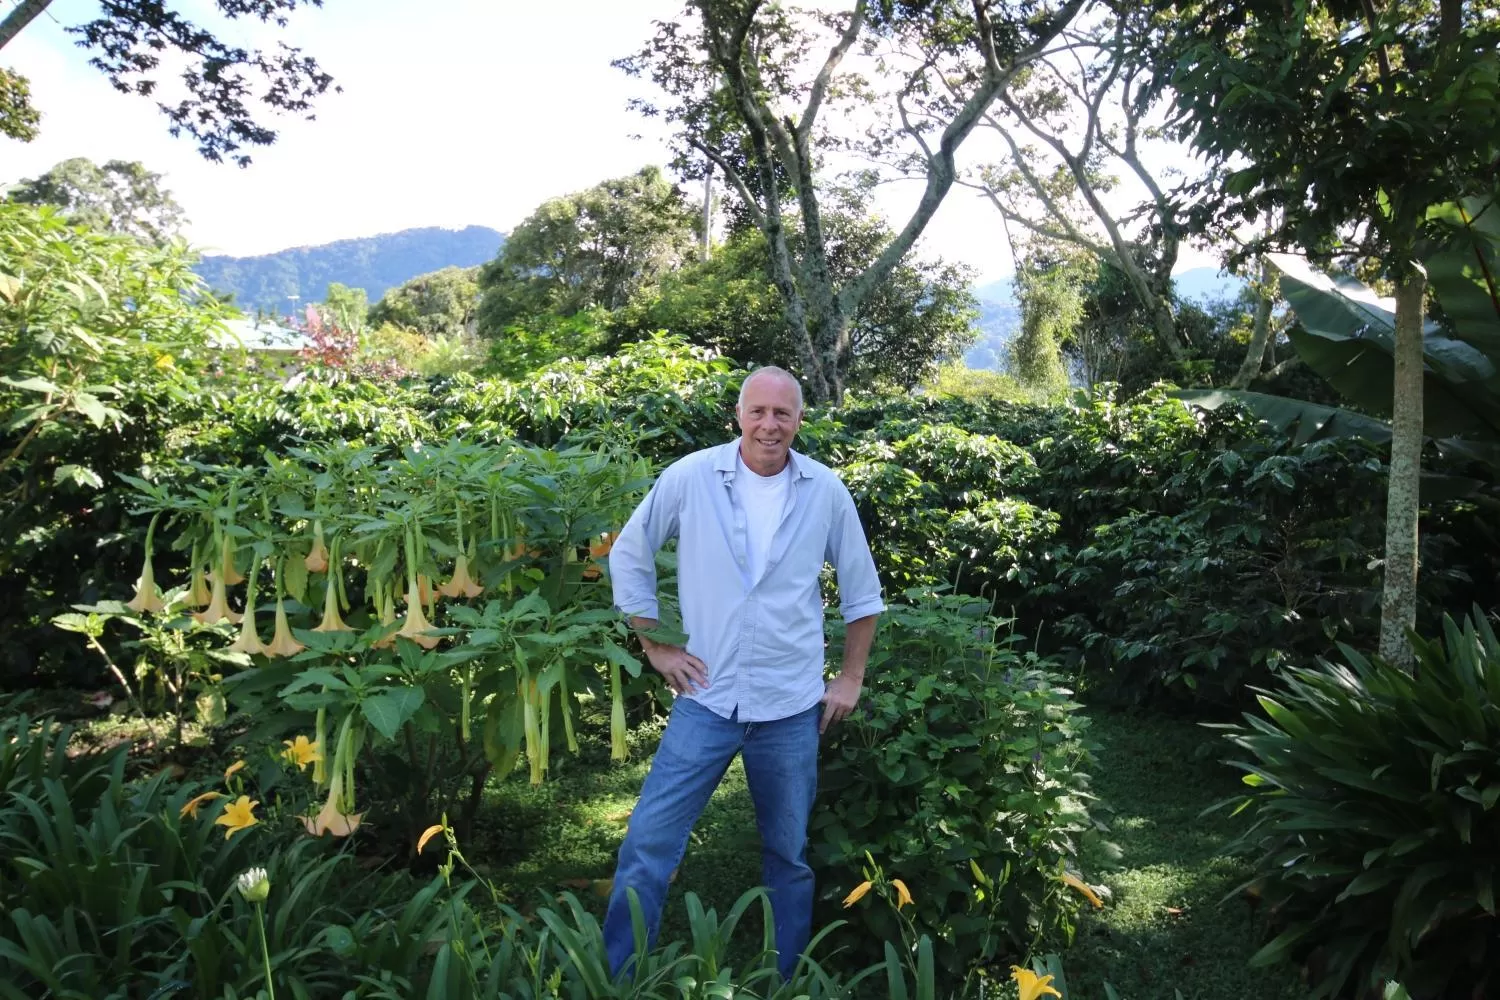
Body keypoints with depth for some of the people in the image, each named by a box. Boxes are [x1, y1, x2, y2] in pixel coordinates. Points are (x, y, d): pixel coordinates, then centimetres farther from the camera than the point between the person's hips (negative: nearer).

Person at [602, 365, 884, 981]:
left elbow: (862, 588, 8)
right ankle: (612, 977, 17)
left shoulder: (826, 491, -3)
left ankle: (785, 980, 36)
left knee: (789, 856, 16)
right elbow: (628, 555, 4)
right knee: (648, 842, -2)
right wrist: (655, 647, 1)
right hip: (706, 698, -1)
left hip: (793, 706, 1)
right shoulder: (690, 477, -8)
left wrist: (851, 678, 7)